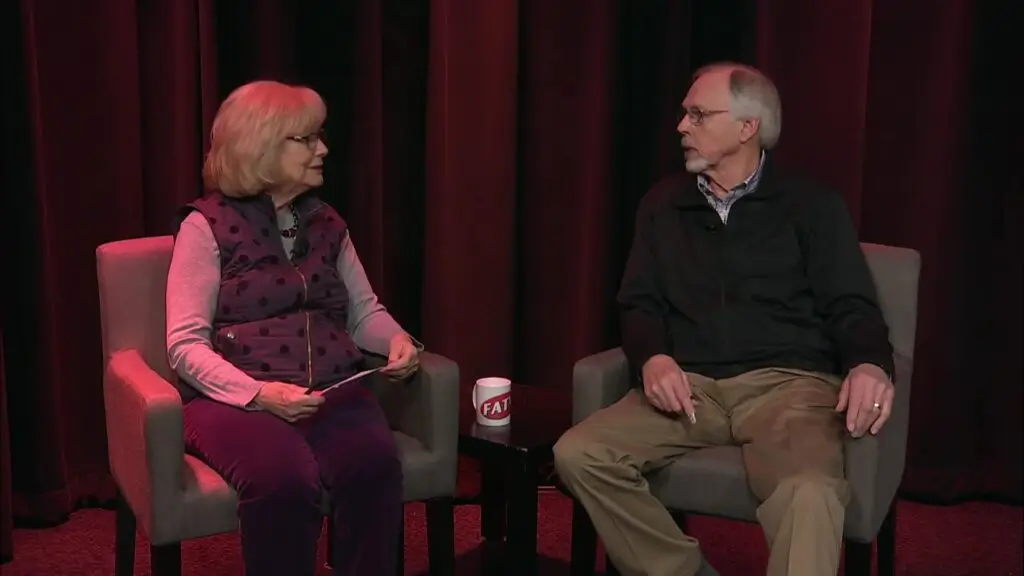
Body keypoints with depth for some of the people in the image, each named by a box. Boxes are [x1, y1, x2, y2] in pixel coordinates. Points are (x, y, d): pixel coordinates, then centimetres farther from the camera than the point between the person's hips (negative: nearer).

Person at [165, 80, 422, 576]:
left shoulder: (325, 223, 16)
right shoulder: (208, 225, -1)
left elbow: (364, 311, 22)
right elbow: (185, 344, -7)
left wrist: (396, 339, -2)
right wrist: (259, 393, -22)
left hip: (330, 393, 4)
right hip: (235, 397, -4)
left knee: (375, 464, -30)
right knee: (284, 480, -36)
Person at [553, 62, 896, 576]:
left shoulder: (813, 207, 10)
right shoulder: (662, 205, 19)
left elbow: (850, 306, 3)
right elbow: (640, 303, 16)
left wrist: (869, 365, -21)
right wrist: (653, 358, -8)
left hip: (787, 382, -3)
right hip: (691, 386, 4)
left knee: (807, 491, -37)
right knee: (578, 455, -21)